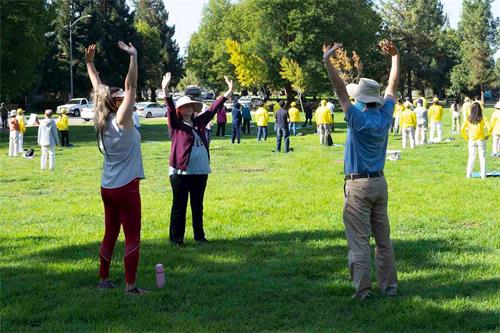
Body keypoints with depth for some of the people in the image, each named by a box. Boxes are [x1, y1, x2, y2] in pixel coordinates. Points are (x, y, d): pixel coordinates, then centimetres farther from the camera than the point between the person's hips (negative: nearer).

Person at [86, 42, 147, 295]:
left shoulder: (103, 121, 2)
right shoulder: (122, 120, -16)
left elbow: (98, 88, 11)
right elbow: (131, 86, -23)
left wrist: (89, 63, 16)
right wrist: (133, 57, -26)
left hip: (107, 188, 8)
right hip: (126, 188, -8)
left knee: (110, 234, 16)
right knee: (132, 237, -2)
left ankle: (104, 279, 22)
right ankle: (131, 285, -3)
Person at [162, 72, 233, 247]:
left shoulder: (199, 123, 13)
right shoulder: (176, 125, -2)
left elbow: (212, 109, 15)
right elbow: (170, 110, -17)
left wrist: (228, 93, 12)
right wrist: (166, 92, -33)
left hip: (201, 171, 5)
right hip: (181, 171, -5)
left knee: (198, 206, 14)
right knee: (179, 206, 1)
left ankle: (199, 236, 22)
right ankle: (176, 238, 7)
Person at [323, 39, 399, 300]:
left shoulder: (358, 118, -14)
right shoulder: (385, 115, 1)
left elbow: (340, 89, -18)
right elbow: (392, 86, 15)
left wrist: (327, 61, -19)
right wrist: (395, 57, 24)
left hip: (358, 185, -6)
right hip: (380, 183, 6)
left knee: (359, 240, -3)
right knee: (383, 238, 11)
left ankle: (362, 289, -4)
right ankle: (389, 286, 15)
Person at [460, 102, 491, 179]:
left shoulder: (468, 119, -4)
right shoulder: (482, 118, -10)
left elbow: (462, 129, -7)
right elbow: (489, 128, -16)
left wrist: (466, 137, 5)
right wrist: (487, 136, 0)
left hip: (471, 140, 2)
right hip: (481, 140, -2)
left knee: (471, 157, 10)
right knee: (482, 158, 7)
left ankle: (469, 174, 9)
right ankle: (483, 175, 7)